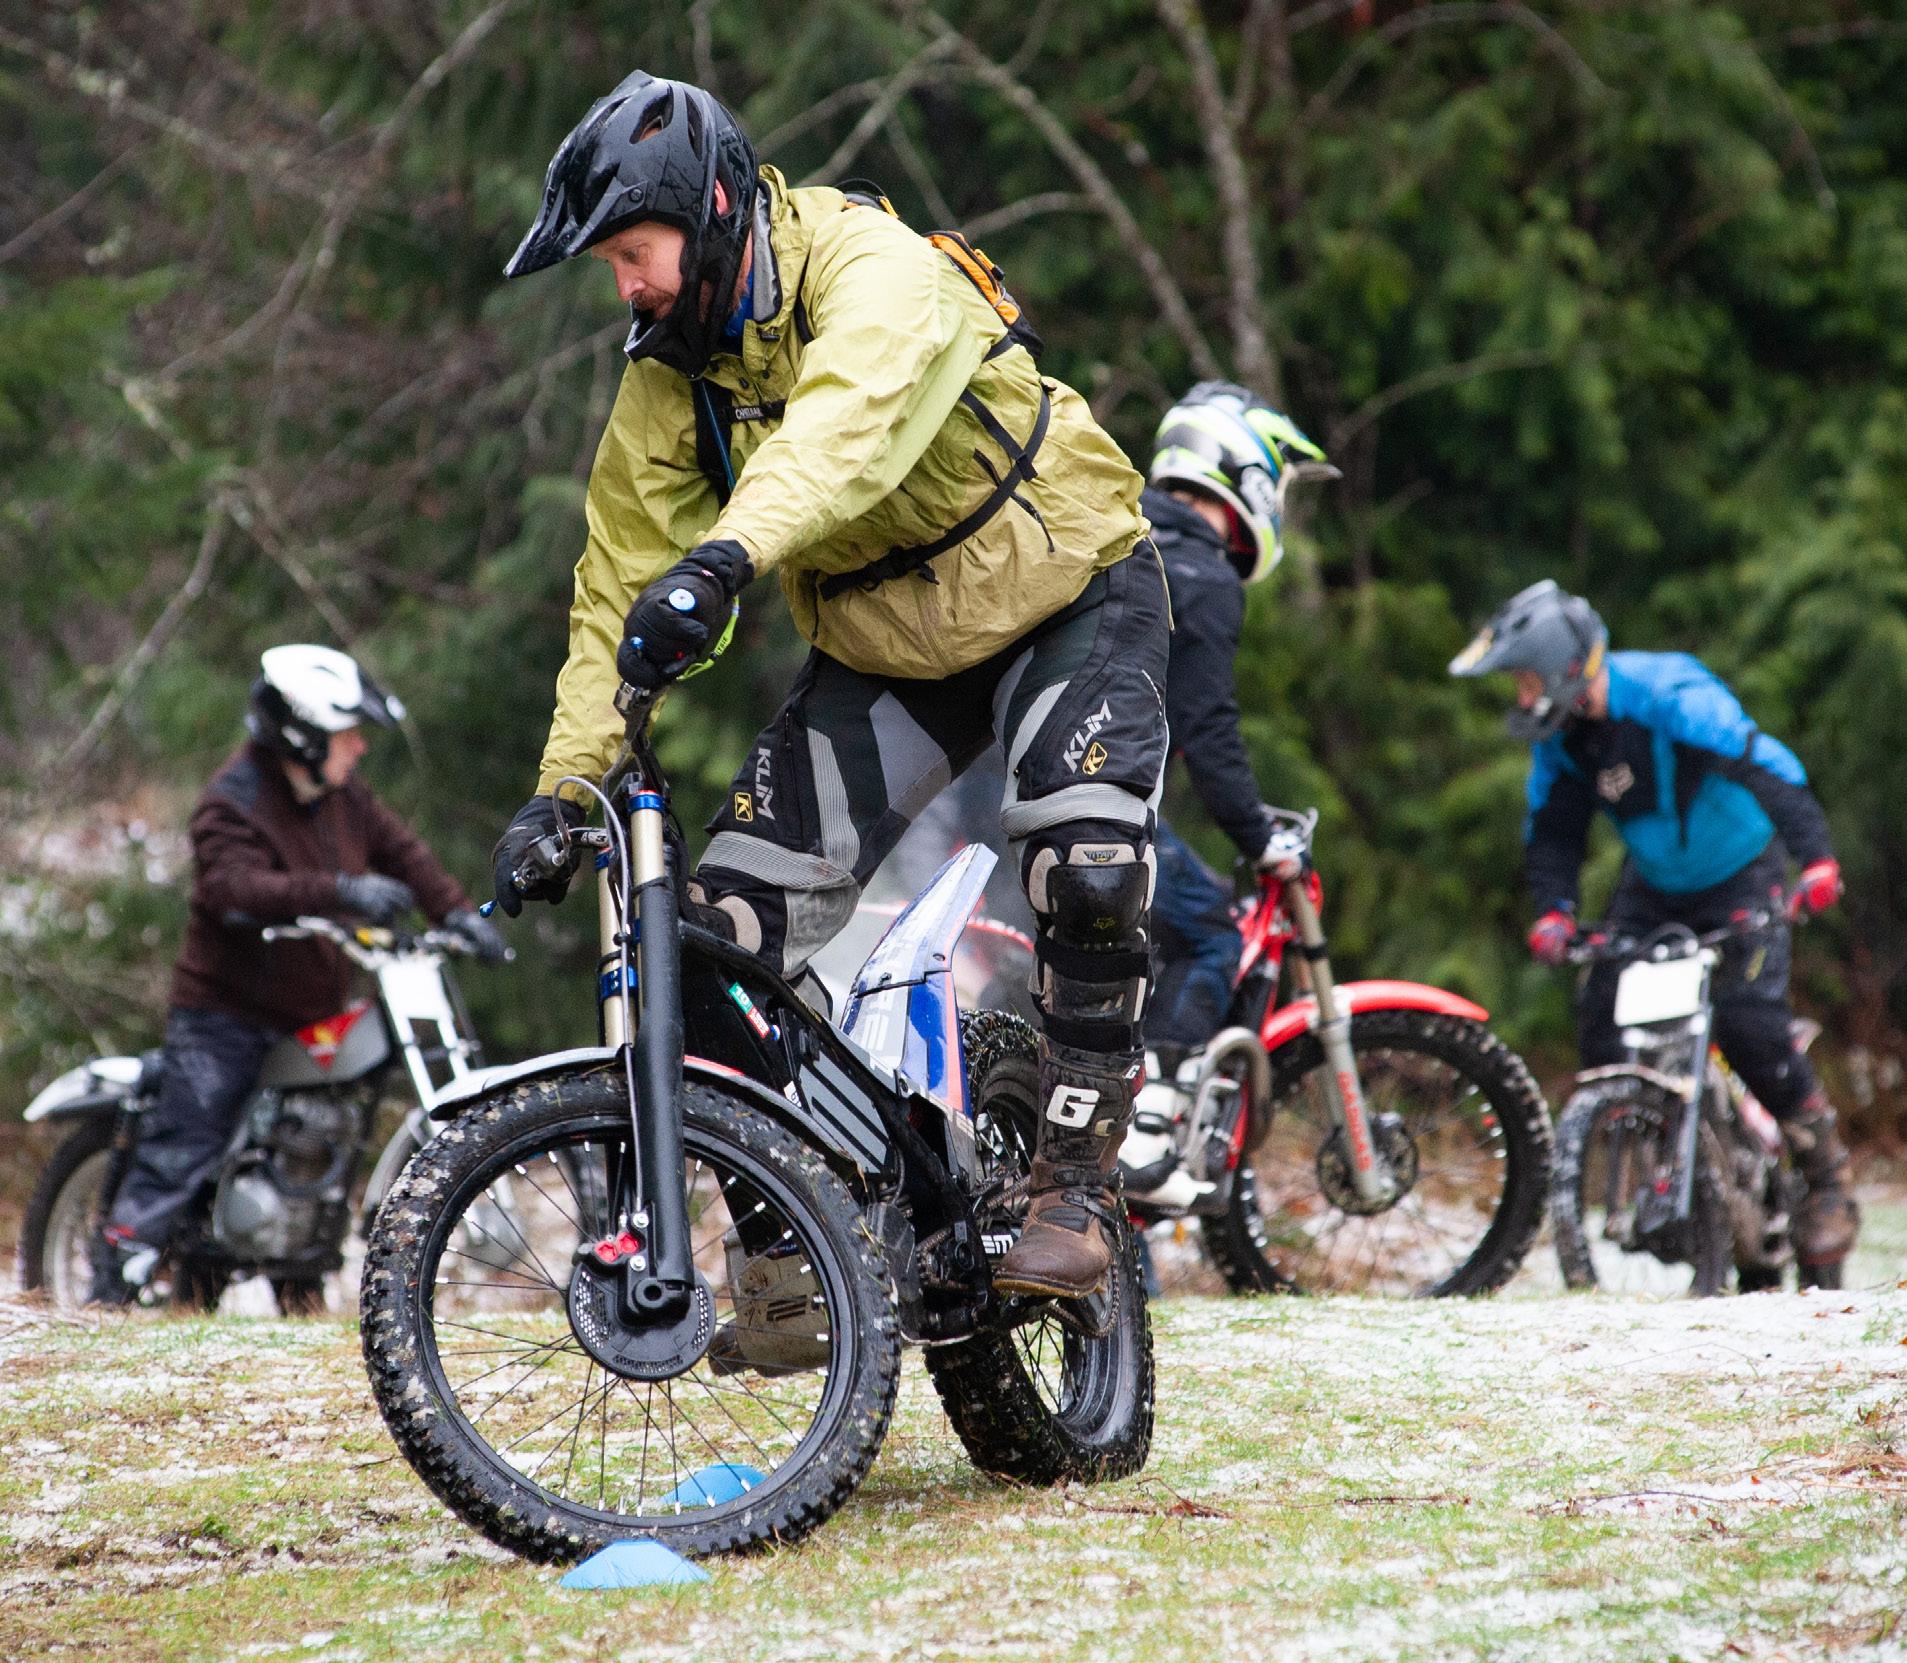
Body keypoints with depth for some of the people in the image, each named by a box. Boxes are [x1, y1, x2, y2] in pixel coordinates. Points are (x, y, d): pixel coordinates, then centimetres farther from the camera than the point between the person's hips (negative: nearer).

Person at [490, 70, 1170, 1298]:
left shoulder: (877, 273, -27)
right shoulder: (671, 375, -6)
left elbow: (848, 423, -48)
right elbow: (623, 578, -5)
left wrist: (725, 555, -65)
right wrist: (562, 786, -16)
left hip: (1066, 599, -6)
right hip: (883, 652, 6)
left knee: (1089, 870, -30)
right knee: (730, 927, -7)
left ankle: (1075, 1194, -13)